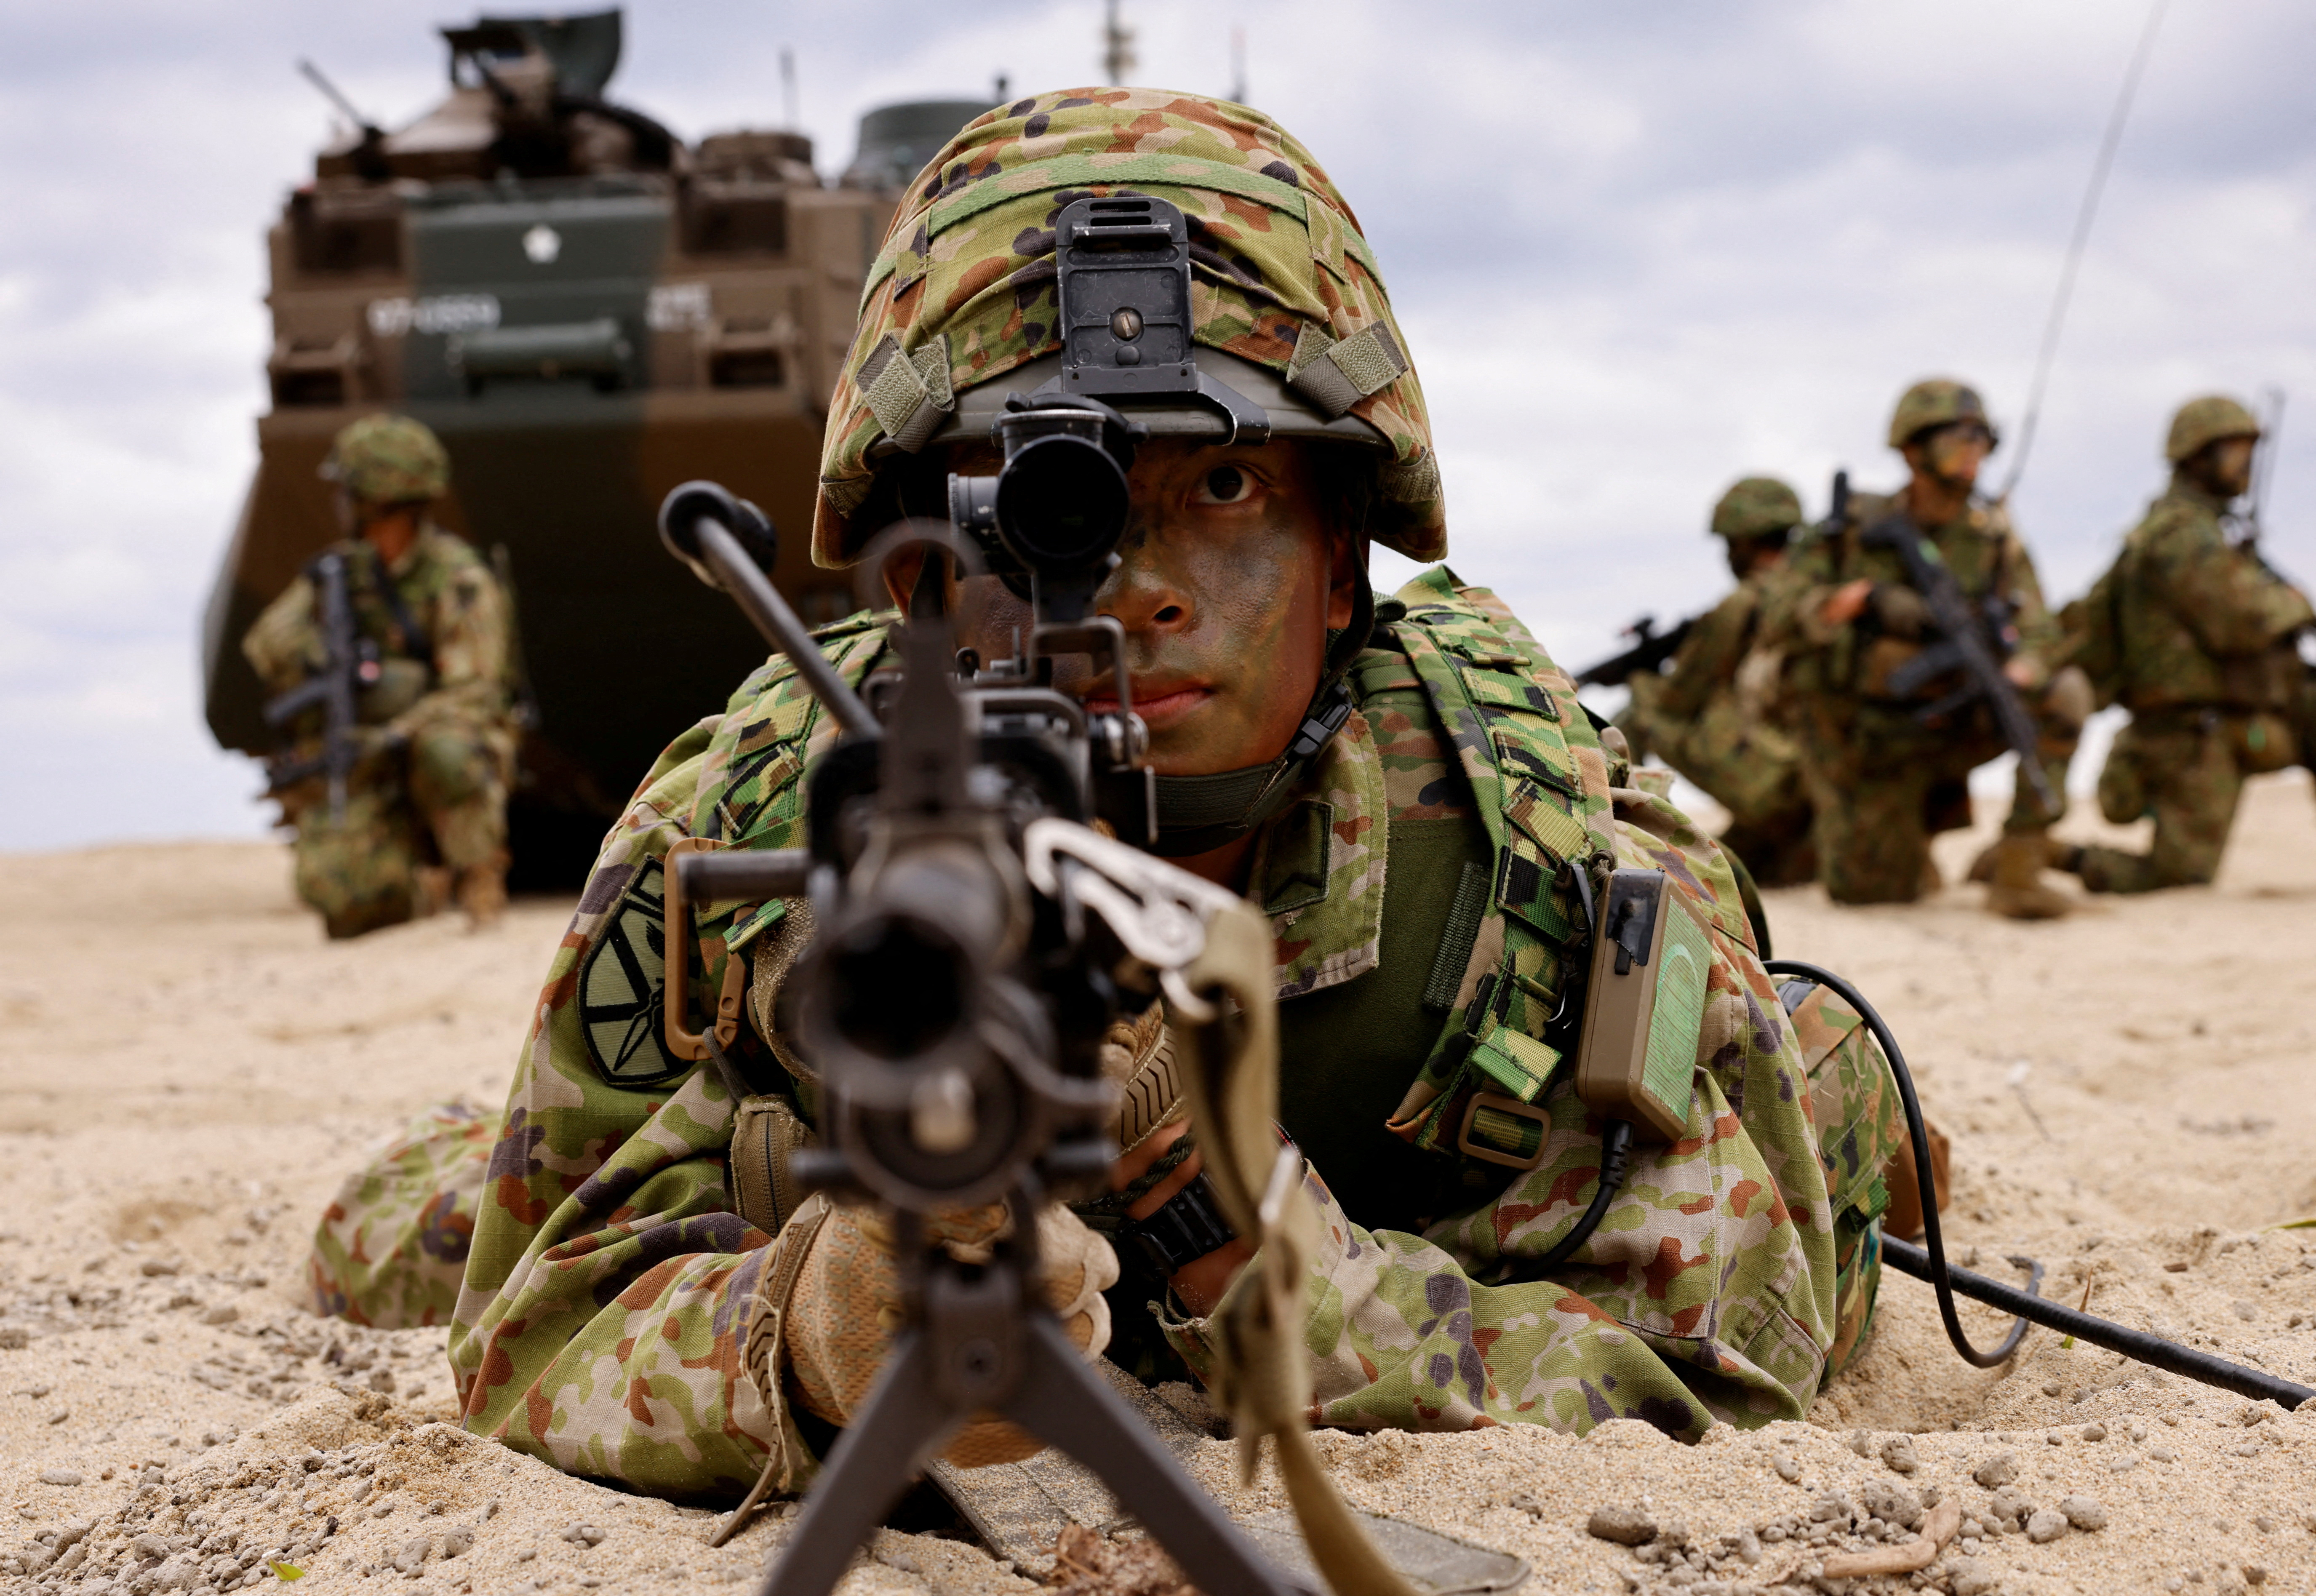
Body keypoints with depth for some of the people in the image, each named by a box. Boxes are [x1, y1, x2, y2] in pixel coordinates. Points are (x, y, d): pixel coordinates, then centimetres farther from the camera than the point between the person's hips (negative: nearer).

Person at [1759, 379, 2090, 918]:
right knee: (1877, 891, -7)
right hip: (1864, 742, -2)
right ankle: (1926, 814, 29)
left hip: (1950, 726, 2)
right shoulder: (1853, 530, -9)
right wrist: (1857, 600, -31)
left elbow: (2037, 636, -10)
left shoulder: (1996, 539, -3)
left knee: (2065, 692, -23)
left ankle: (2018, 873, -18)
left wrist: (2009, 679, -33)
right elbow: (1776, 622, -14)